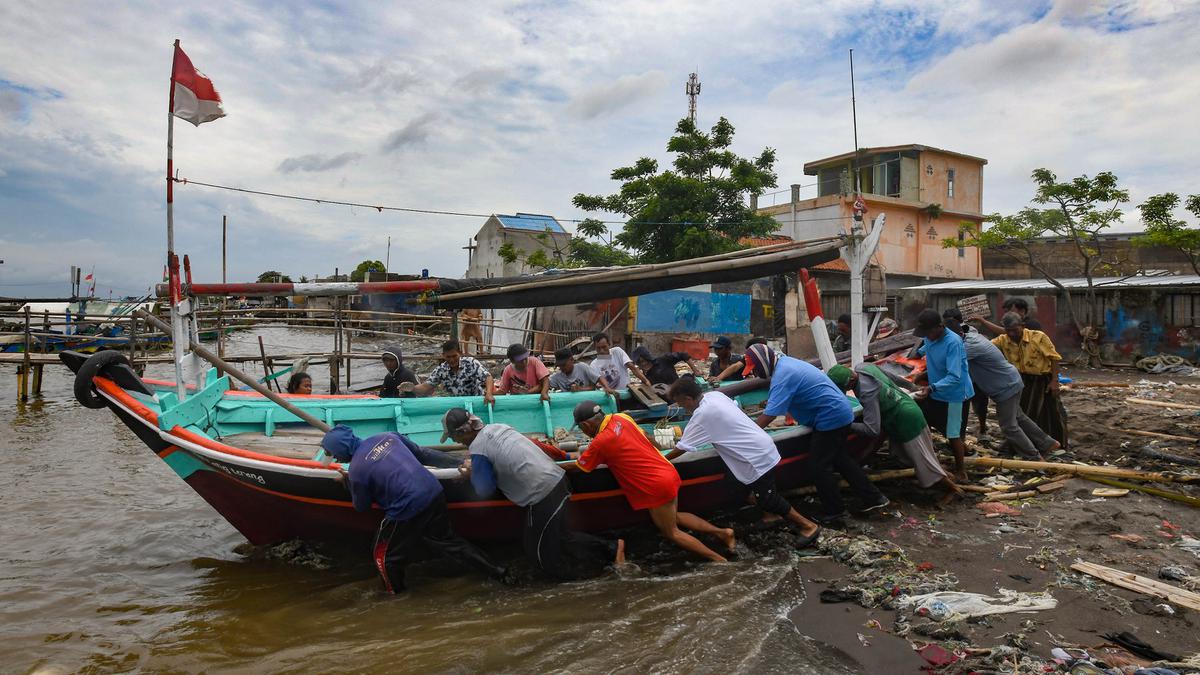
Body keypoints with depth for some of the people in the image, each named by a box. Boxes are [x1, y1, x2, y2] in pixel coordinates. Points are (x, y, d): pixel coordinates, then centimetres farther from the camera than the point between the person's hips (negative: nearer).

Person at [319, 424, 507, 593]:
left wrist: (348, 481, 16)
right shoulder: (386, 437, 5)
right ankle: (497, 571, 27)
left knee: (383, 555, 19)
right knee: (447, 540, 24)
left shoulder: (356, 470, -12)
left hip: (407, 510, -7)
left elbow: (362, 507, 4)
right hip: (435, 493, 7)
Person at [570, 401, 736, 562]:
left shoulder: (600, 442, -16)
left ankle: (720, 560, 11)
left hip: (658, 486, -8)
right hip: (669, 473, 8)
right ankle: (721, 532, 22)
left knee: (671, 533, 12)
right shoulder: (621, 417, 2)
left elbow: (577, 467, -2)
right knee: (674, 517, 27)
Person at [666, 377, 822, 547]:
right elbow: (738, 408, 18)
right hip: (762, 446, 9)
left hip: (757, 457, -9)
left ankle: (808, 525, 13)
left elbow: (682, 447, -13)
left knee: (767, 498, 2)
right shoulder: (715, 395, 4)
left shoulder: (702, 414, -19)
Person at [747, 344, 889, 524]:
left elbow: (770, 414, -26)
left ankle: (835, 512, 13)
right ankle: (873, 497, 30)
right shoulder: (785, 362, 7)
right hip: (842, 413, 10)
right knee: (840, 458, 21)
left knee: (818, 467, 0)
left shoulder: (782, 375, -23)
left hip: (831, 419, -10)